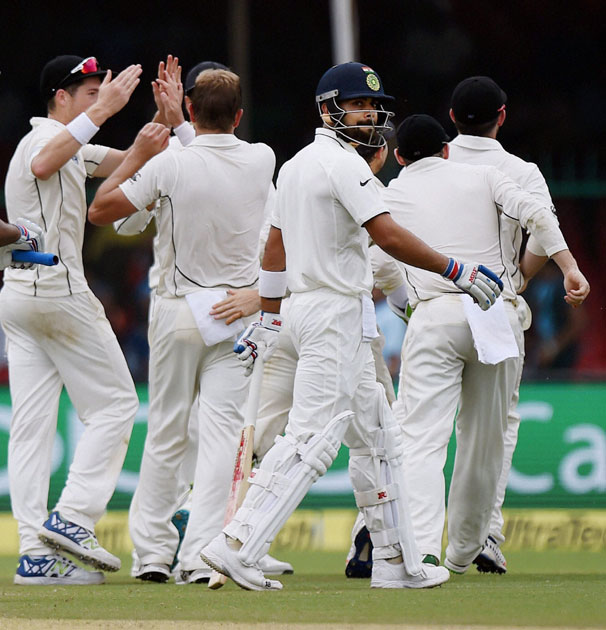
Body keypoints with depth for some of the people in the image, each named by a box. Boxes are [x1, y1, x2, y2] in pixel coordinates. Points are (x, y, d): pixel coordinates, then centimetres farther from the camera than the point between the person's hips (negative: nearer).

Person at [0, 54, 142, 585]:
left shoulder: (72, 145, 23)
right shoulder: (48, 137, -9)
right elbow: (43, 165, -34)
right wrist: (100, 112, -36)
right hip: (58, 290, -10)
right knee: (114, 402, -2)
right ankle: (73, 519, -10)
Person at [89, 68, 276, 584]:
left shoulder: (169, 164, -12)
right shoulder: (261, 160, -3)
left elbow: (100, 211, -4)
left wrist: (140, 153, 3)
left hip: (177, 311, -1)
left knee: (165, 433, 9)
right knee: (220, 431, -2)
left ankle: (153, 552, 12)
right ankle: (200, 555, -11)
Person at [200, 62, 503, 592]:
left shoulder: (296, 165, 16)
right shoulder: (343, 164, -13)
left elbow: (275, 246, 21)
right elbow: (389, 237, -21)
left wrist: (269, 318, 26)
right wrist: (458, 272, -16)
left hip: (305, 307, 11)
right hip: (337, 313, -11)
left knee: (376, 437, 13)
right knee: (312, 437, -13)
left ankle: (396, 562, 14)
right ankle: (237, 545, -18)